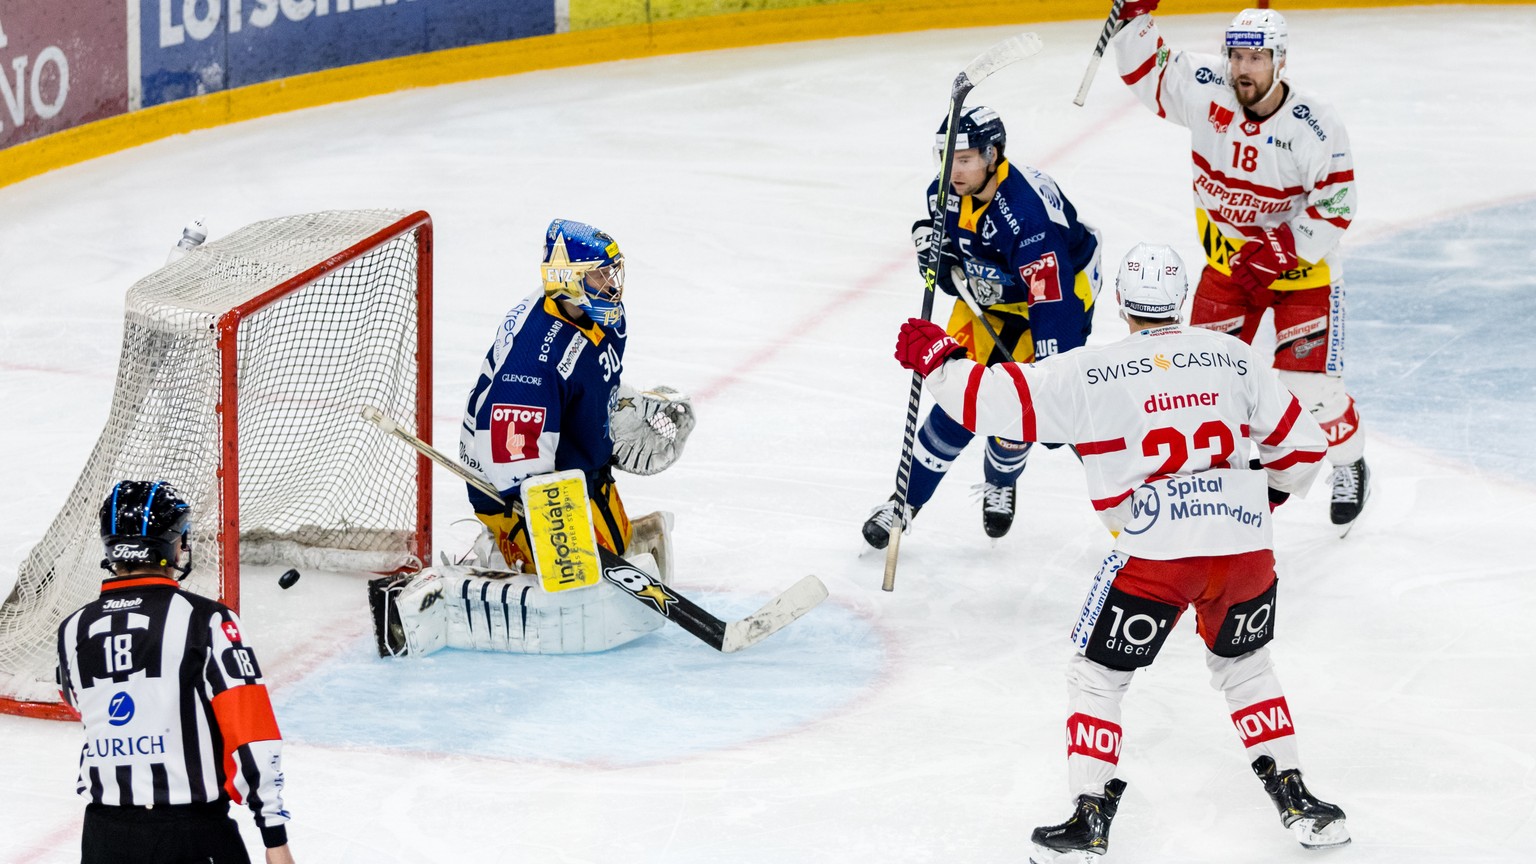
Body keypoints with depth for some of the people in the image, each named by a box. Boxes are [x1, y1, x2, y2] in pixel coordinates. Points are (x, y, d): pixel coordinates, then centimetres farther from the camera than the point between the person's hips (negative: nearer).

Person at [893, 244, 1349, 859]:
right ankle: (1294, 797, 25)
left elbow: (998, 401, -3)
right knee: (1245, 666, 28)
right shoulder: (1232, 357, 10)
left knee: (1096, 677, 14)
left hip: (1155, 555, -4)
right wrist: (1262, 499, 35)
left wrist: (935, 359, 16)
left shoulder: (1091, 372, -1)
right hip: (1245, 549, 4)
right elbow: (1302, 444, 16)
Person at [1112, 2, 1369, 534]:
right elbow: (1147, 73, 0)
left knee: (1307, 379, -8)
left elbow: (1336, 205, -21)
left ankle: (1350, 468, 17)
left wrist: (1283, 250, -27)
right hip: (1228, 259, 4)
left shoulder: (1313, 127, -25)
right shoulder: (1204, 90, -15)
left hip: (1300, 265, -4)